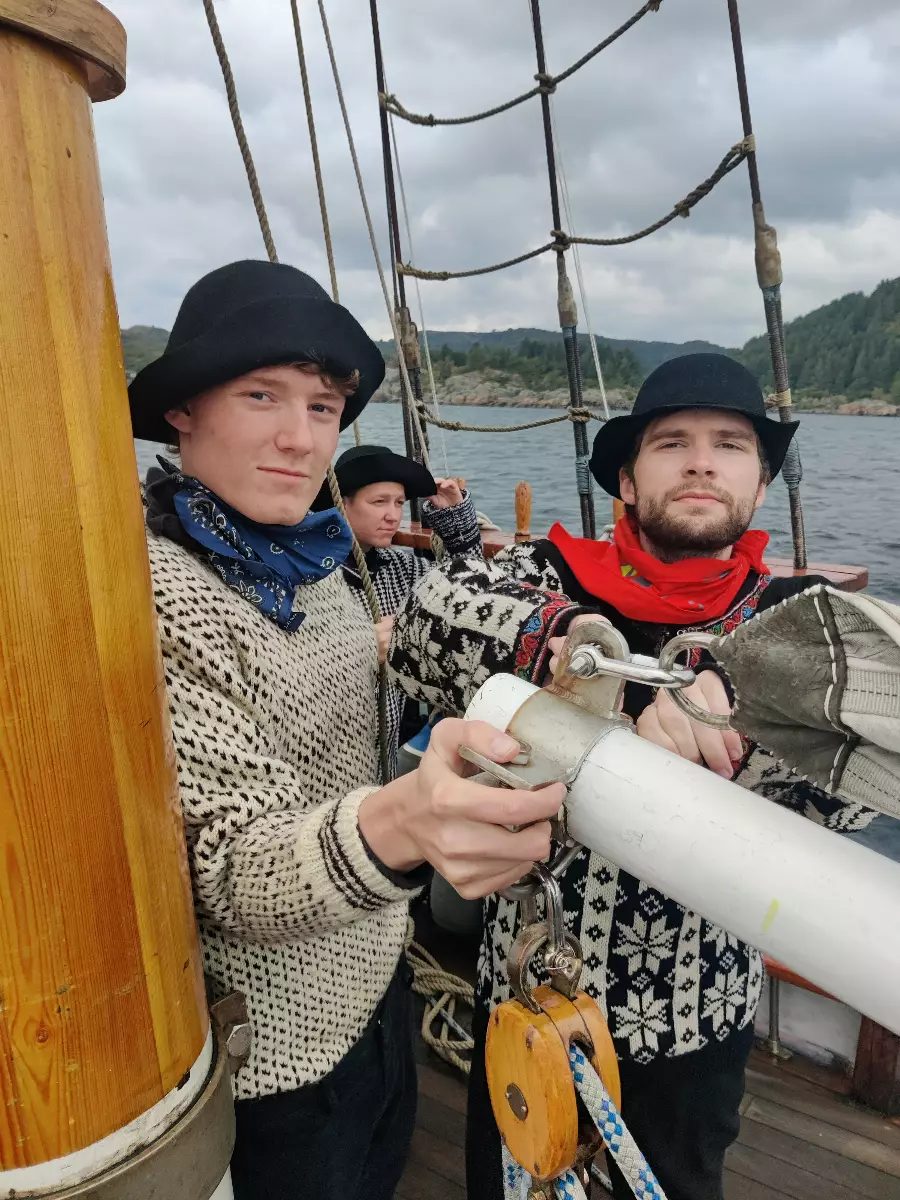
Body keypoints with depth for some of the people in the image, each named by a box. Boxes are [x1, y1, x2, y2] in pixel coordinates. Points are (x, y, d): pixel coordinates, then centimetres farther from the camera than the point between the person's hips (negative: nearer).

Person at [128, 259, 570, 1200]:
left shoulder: (308, 561, -2)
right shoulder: (156, 589, -26)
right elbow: (228, 868, -30)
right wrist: (396, 828, -47)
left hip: (373, 982, 7)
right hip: (276, 1051, -6)